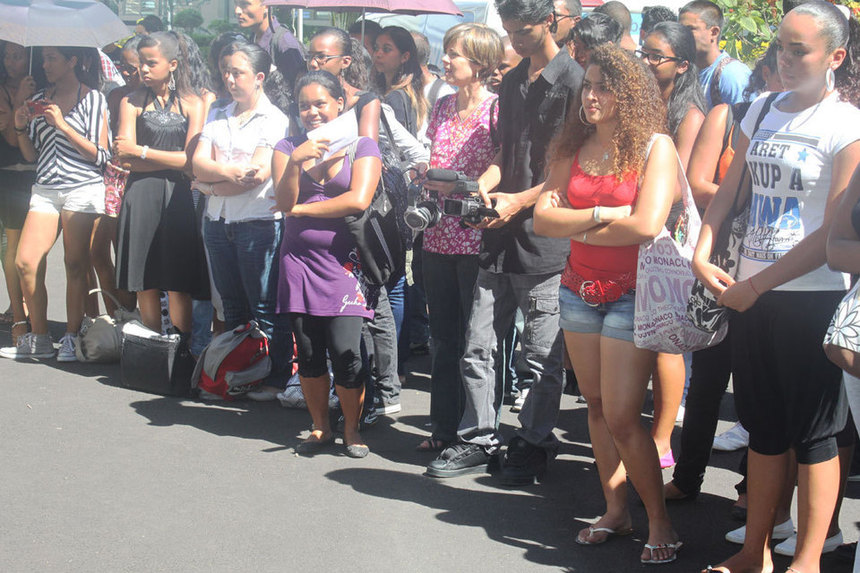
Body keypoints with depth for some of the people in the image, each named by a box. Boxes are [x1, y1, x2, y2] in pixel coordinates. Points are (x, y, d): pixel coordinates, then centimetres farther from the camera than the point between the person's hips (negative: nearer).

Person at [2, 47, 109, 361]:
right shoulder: (39, 100, 15)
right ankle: (38, 339, 7)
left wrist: (63, 125, -11)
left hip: (83, 189, -5)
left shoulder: (93, 98, 2)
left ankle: (72, 338, 5)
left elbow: (101, 156, -6)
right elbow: (32, 155, 18)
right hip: (45, 189, 5)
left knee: (75, 265, -4)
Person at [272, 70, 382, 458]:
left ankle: (352, 429, 8)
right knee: (308, 350, 6)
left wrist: (302, 210, -5)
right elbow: (284, 202, -1)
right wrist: (295, 162, -18)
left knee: (346, 350, -10)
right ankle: (320, 427, 21)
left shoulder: (362, 147, 4)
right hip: (300, 261, 3)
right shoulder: (288, 148, 12)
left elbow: (359, 200, -11)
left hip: (344, 262, -3)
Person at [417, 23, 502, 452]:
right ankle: (444, 428, 24)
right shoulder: (443, 107, 13)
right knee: (444, 339, 13)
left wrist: (455, 185, -18)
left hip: (477, 239, -7)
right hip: (439, 238, 7)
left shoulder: (496, 109, -8)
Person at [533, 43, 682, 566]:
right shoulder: (574, 148, 7)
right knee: (596, 406, 11)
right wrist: (602, 214, -15)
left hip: (632, 295, -6)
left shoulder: (655, 147, -9)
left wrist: (576, 227, -8)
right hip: (580, 288, 6)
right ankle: (616, 511, 23)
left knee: (621, 417, -8)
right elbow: (543, 218, 0)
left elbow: (646, 225, -20)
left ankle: (661, 523, 6)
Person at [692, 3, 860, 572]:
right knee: (763, 428, 14)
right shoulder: (763, 111, 10)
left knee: (813, 432, 2)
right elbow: (727, 192, 16)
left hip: (814, 296, -6)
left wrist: (757, 286, -12)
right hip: (750, 292, 6)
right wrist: (702, 254, -1)